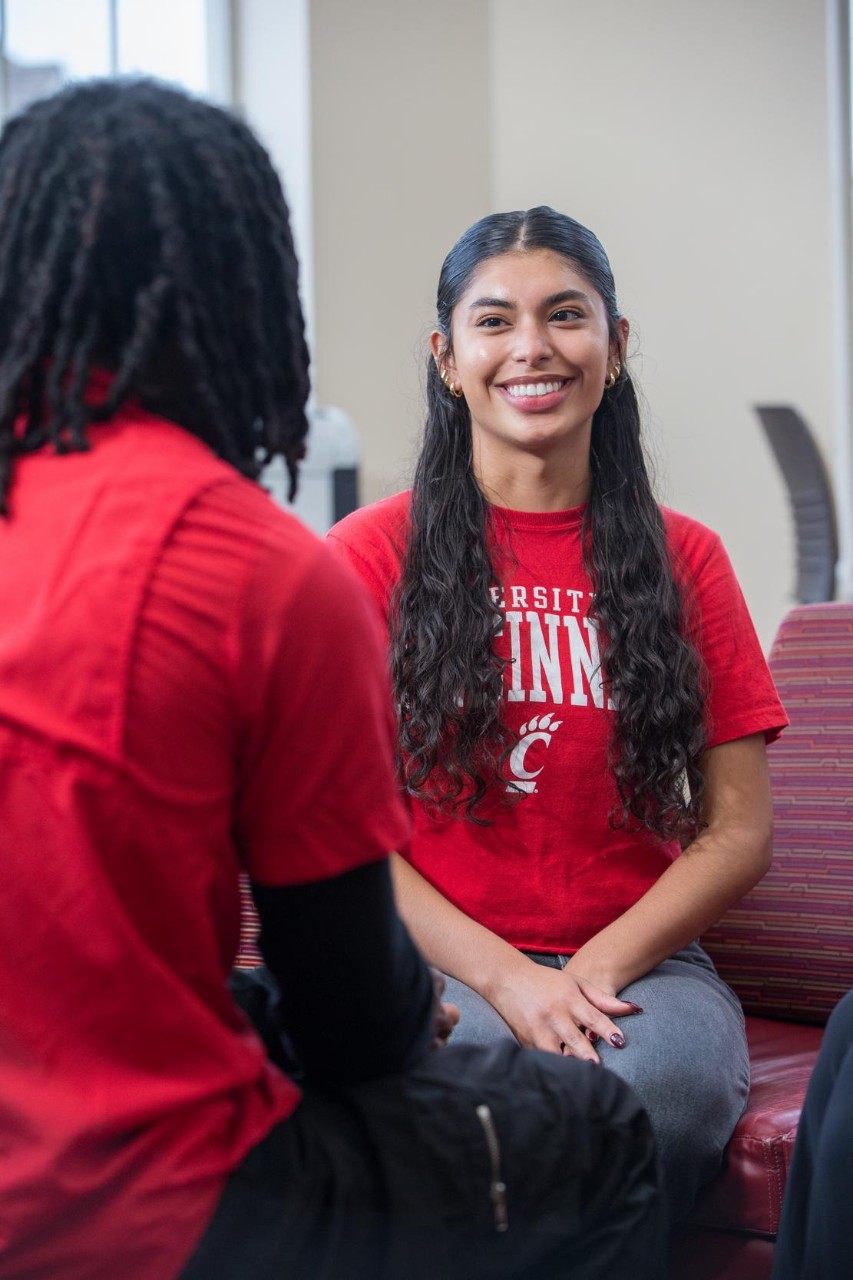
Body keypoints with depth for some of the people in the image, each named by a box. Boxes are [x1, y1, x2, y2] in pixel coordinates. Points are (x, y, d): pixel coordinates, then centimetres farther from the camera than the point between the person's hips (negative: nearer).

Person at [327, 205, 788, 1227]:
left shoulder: (681, 559, 11)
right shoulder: (370, 557, 5)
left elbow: (739, 830, 7)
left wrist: (602, 967, -9)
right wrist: (503, 976, -13)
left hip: (640, 963, 2)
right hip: (438, 967, -1)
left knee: (668, 1080, -34)